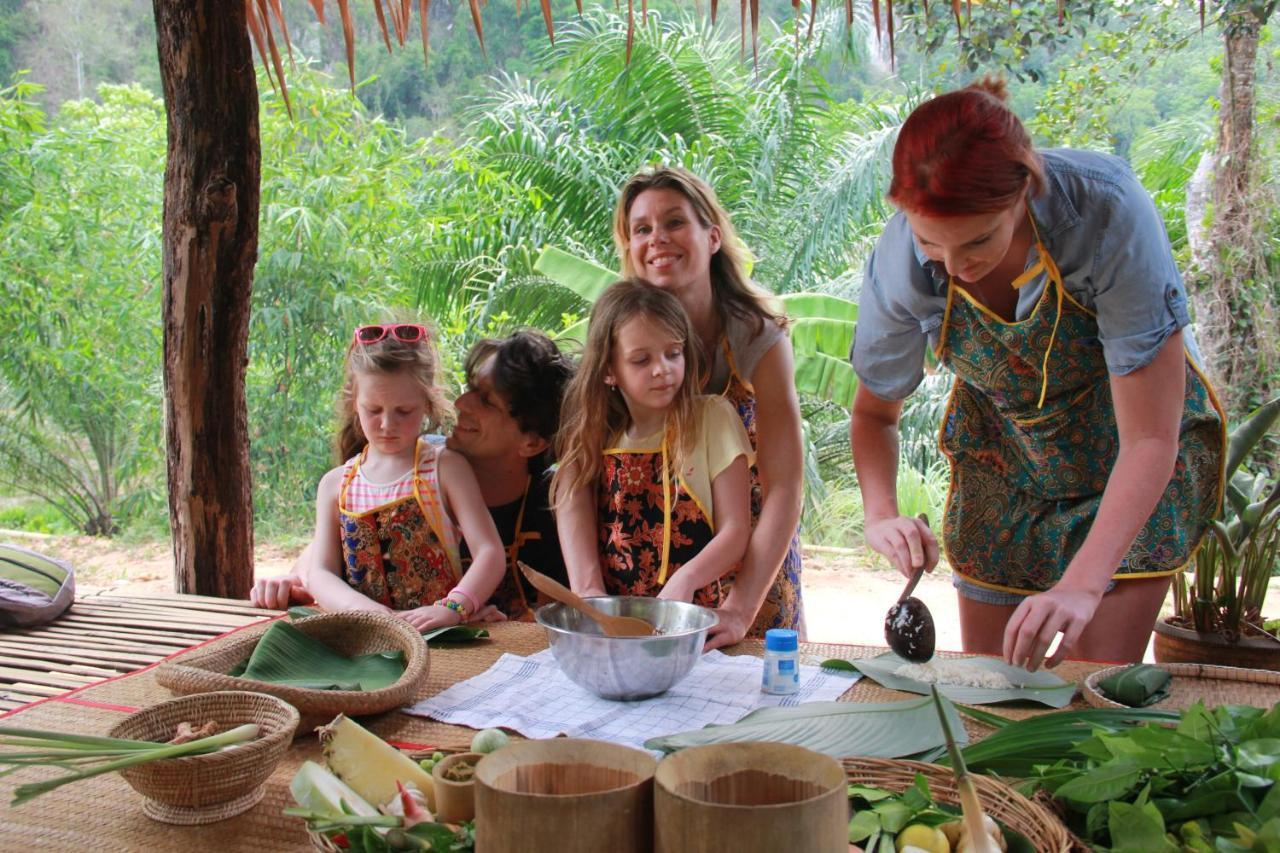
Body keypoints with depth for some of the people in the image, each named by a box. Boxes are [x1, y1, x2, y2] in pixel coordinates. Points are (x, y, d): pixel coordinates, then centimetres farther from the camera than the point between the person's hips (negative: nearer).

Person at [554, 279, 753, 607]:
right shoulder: (589, 433, 10)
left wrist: (684, 581, -17)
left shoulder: (713, 418, 2)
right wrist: (589, 593, -17)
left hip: (692, 613, -1)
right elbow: (572, 518, 0)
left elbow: (736, 529, -1)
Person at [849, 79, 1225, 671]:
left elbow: (1151, 438, -30)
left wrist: (1082, 585, -40)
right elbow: (874, 412, -6)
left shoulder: (1108, 212, -33)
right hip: (1002, 456, 3)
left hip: (1135, 463, -2)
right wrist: (880, 513, -25)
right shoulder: (903, 261, -24)